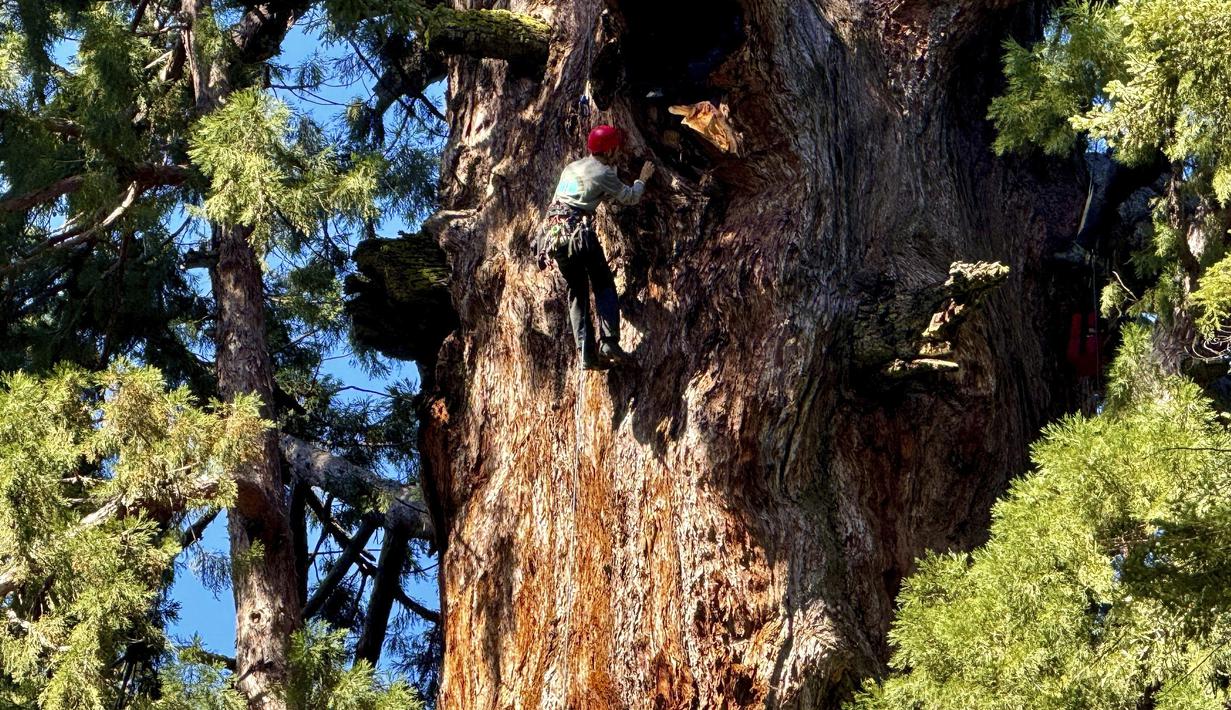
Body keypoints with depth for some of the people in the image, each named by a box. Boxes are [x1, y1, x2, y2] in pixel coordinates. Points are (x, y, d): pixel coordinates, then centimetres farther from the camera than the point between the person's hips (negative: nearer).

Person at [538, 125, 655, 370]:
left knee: (577, 292, 11)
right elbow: (630, 197, 13)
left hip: (553, 231, 6)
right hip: (578, 231, -6)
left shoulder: (571, 167, 21)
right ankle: (609, 342, -11)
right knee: (604, 285, 4)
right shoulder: (603, 173, 0)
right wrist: (643, 178, 31)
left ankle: (586, 352, 2)